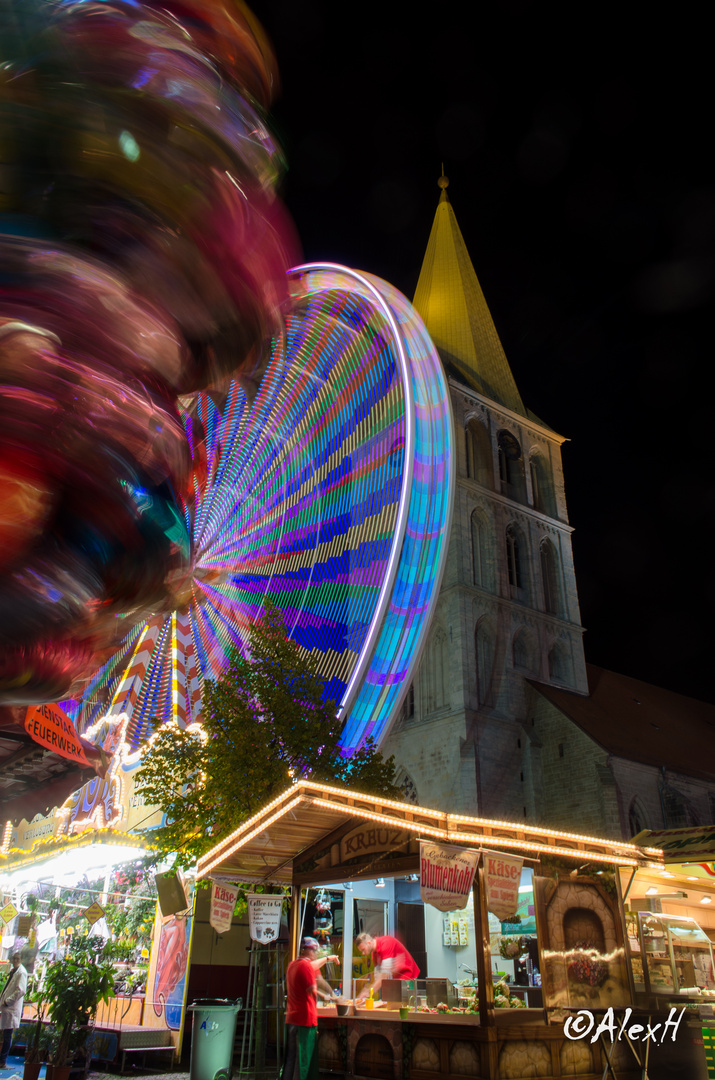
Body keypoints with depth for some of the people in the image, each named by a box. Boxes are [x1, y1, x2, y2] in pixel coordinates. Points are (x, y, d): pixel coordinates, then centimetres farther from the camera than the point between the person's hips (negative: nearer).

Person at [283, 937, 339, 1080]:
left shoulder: (292, 964, 13)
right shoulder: (306, 966, -16)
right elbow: (313, 992, -19)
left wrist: (327, 958, 42)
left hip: (290, 1019, 8)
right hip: (305, 1019, -8)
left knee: (290, 1059, 14)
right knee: (303, 1060, -1)